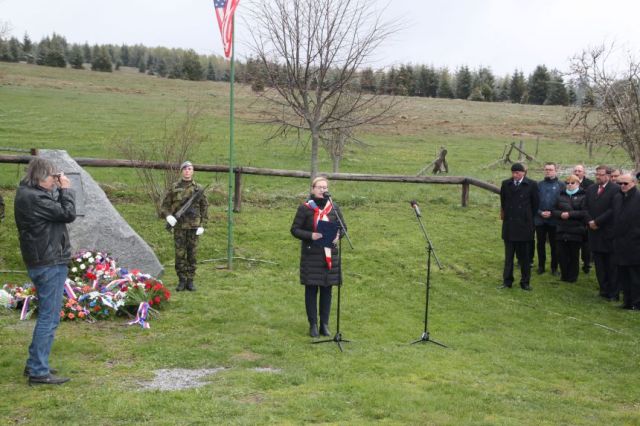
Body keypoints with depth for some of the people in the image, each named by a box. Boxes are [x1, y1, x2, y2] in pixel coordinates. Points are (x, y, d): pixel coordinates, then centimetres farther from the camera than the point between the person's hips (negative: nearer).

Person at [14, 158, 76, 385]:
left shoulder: (27, 194, 12)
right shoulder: (33, 198, -21)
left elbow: (56, 209, 16)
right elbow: (68, 214, -17)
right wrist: (66, 189, -8)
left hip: (42, 262, 11)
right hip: (49, 264, -11)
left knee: (46, 315, 20)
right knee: (49, 317, -5)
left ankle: (34, 364, 29)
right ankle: (38, 371, 0)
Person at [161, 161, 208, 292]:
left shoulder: (199, 189, 4)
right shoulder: (174, 188, 4)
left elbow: (204, 208, 6)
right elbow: (165, 204, 9)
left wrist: (202, 225, -1)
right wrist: (168, 216, -11)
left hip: (194, 226, 0)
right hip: (179, 226, 0)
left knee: (192, 254, 3)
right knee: (180, 254, 1)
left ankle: (190, 280, 11)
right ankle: (182, 280, 10)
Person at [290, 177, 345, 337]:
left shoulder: (333, 208, 7)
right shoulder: (305, 208, -3)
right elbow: (294, 229, -3)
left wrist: (338, 235, -8)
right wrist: (311, 236, -19)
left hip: (329, 254, 3)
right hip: (311, 255, -3)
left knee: (326, 289, 7)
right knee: (311, 289, 2)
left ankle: (324, 324, 16)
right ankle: (313, 325, 10)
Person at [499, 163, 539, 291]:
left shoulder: (531, 185, -5)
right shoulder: (506, 184, 3)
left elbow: (535, 203, 3)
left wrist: (529, 217, 7)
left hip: (524, 225, -2)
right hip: (509, 224, 2)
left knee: (524, 256, 6)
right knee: (509, 255, 7)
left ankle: (525, 282, 14)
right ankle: (507, 281, 13)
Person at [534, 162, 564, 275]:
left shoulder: (561, 185, 1)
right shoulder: (539, 185, 6)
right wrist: (540, 212, -9)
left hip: (554, 220, -2)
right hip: (540, 220, 2)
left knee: (554, 244, 5)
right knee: (540, 243, 8)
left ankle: (554, 267, 15)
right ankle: (541, 266, 19)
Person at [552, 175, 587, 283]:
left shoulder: (583, 197, -2)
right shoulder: (561, 196, 14)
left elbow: (585, 213, -12)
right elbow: (554, 210, 10)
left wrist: (570, 214, -16)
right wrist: (560, 214, -10)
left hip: (576, 232, -4)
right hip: (562, 230, 4)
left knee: (574, 255, 4)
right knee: (561, 254, 4)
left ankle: (572, 277, 16)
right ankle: (564, 275, 18)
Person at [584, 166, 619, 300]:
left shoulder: (615, 189, -8)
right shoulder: (590, 189, 12)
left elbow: (613, 210, -14)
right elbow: (585, 207, 11)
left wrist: (597, 221, -15)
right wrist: (590, 221, -6)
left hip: (609, 233, -6)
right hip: (594, 231, 6)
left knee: (612, 265, 1)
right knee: (599, 264, 9)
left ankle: (613, 293, 7)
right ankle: (604, 290, 16)